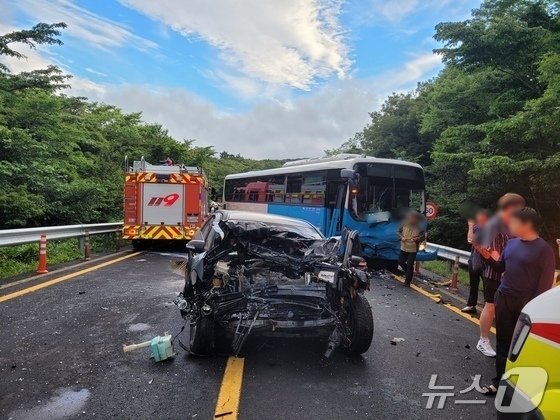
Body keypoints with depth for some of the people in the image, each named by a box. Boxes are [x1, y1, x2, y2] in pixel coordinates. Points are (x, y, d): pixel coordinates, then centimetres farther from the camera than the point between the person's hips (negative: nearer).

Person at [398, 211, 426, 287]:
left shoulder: (420, 227, -13)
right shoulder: (404, 225, -6)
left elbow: (423, 237, -6)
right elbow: (399, 231, 8)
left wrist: (415, 239, -23)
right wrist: (401, 237, -11)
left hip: (413, 249, -4)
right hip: (404, 247, 4)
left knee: (410, 265, -3)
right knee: (401, 262, 13)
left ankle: (407, 281, 8)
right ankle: (408, 273, 40)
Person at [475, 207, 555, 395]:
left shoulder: (543, 249, -11)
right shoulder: (511, 243, 7)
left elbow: (546, 282, -12)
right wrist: (487, 256, -1)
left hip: (526, 302, -6)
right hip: (503, 298, 6)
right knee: (503, 342, 12)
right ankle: (500, 380, 23)